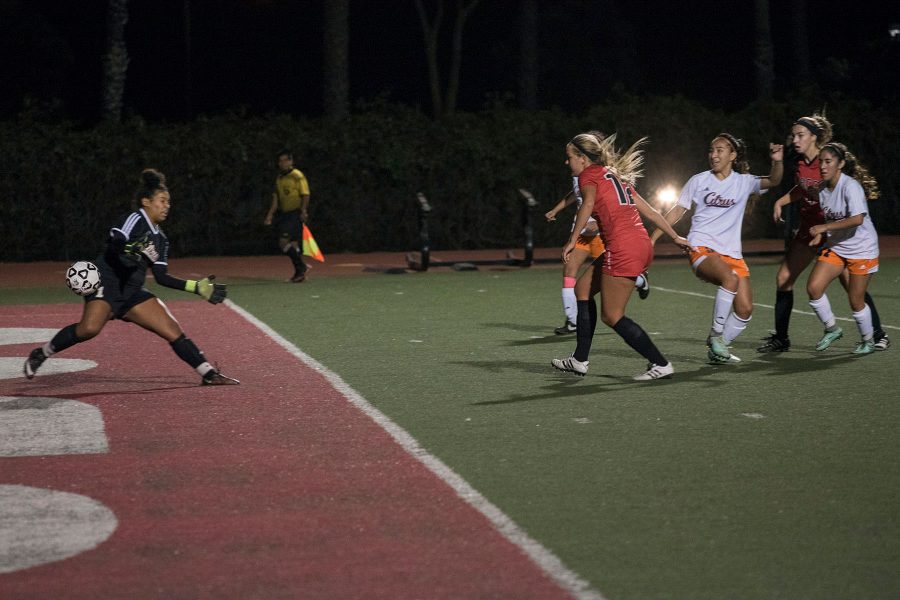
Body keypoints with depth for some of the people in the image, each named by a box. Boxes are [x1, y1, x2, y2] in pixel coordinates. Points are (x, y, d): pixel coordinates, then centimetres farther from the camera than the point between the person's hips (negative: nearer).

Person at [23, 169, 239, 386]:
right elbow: (115, 243, -17)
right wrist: (133, 252, -37)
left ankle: (209, 374, 5)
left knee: (172, 330, -1)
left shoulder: (160, 239, 20)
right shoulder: (135, 219, -2)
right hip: (107, 282, -8)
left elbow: (162, 277, 20)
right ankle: (41, 353, -13)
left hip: (132, 292, 8)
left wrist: (198, 287, 18)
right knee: (89, 328, -31)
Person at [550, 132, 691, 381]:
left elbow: (588, 203, -20)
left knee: (611, 316, -2)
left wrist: (572, 241, -21)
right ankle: (579, 360, 21)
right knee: (583, 287, 19)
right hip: (642, 245, 9)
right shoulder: (617, 176, 25)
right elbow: (649, 210, 25)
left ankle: (660, 364, -2)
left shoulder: (589, 174, 2)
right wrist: (676, 237, 30)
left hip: (622, 248, -9)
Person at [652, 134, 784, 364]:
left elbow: (773, 181, -7)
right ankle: (716, 334, -18)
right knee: (731, 279, -33)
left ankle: (718, 349, 15)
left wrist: (777, 162, -28)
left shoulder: (743, 182, 7)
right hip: (701, 249, -3)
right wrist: (652, 239, 7)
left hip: (732, 253, 3)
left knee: (745, 309, -5)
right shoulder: (699, 181, 6)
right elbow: (677, 211, 11)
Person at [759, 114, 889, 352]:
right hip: (808, 228, 6)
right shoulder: (797, 162, 2)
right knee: (783, 279, 1)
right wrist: (780, 201, 11)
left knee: (851, 283, -11)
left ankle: (878, 336, 4)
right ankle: (780, 337, 13)